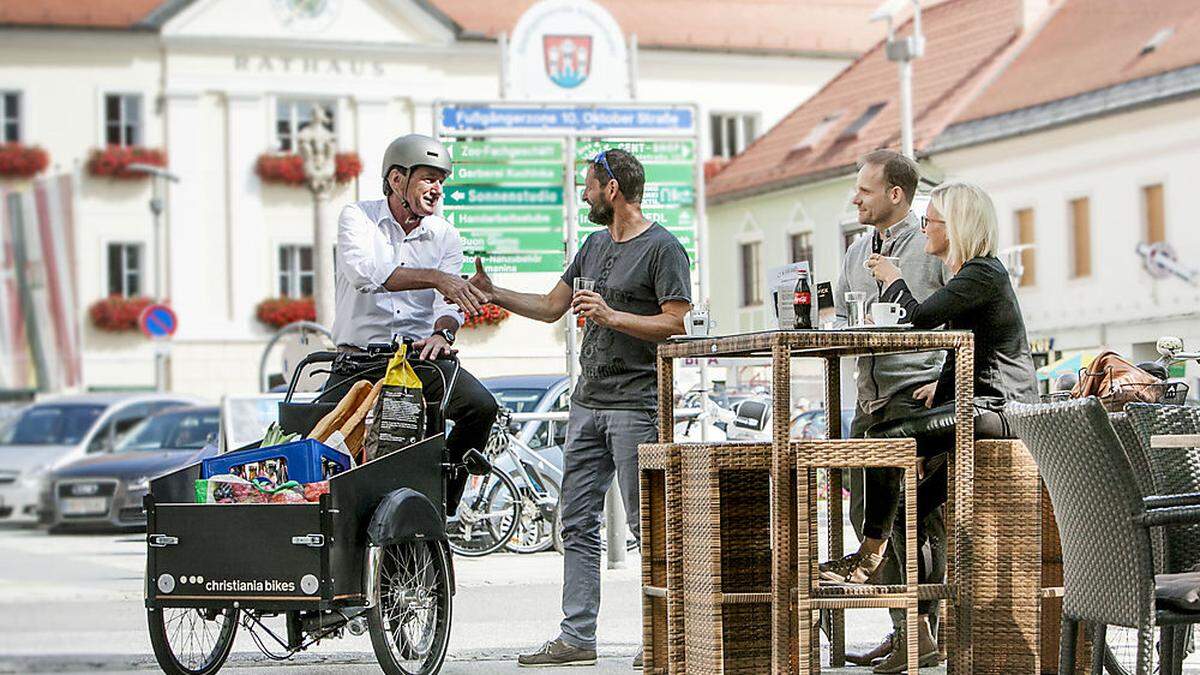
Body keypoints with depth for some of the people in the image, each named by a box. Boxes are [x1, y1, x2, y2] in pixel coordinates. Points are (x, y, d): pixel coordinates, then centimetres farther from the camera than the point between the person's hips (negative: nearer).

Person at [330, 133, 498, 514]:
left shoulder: (444, 236, 10)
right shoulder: (358, 217, 0)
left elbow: (450, 302, -1)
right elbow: (365, 273, -20)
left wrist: (442, 332, -24)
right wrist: (434, 278, -30)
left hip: (420, 357, 2)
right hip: (359, 358, -2)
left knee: (481, 408, -21)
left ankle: (440, 506, -4)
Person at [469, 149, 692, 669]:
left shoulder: (663, 248, -7)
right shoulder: (594, 245, 19)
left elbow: (677, 323, -14)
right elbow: (552, 307, 25)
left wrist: (612, 317, -19)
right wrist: (494, 293, 16)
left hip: (637, 405, -8)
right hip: (588, 401, 8)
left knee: (648, 526, -6)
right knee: (578, 523, 6)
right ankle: (576, 636, 9)